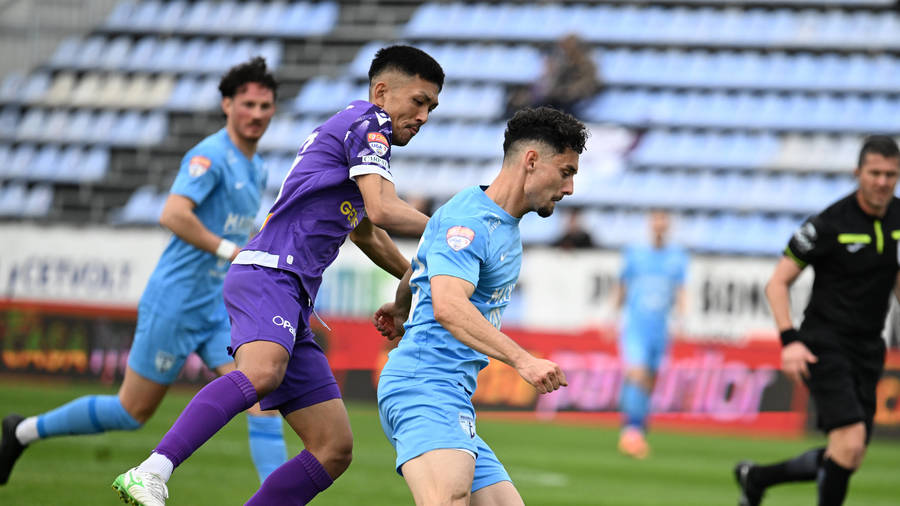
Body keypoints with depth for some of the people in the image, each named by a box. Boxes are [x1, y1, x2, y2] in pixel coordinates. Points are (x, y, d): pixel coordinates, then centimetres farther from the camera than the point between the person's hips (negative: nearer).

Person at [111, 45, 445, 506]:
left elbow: (364, 230, 47)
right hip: (267, 275, -10)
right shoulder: (367, 121, 0)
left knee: (334, 450, 2)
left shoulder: (362, 135, 30)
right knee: (263, 371, -40)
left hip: (292, 299, 10)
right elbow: (382, 210, -15)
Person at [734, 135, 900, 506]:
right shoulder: (830, 224, -13)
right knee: (850, 444, -22)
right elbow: (777, 283, -8)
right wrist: (789, 340, -19)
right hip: (825, 346, -6)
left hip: (867, 350, 6)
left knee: (849, 460, 6)